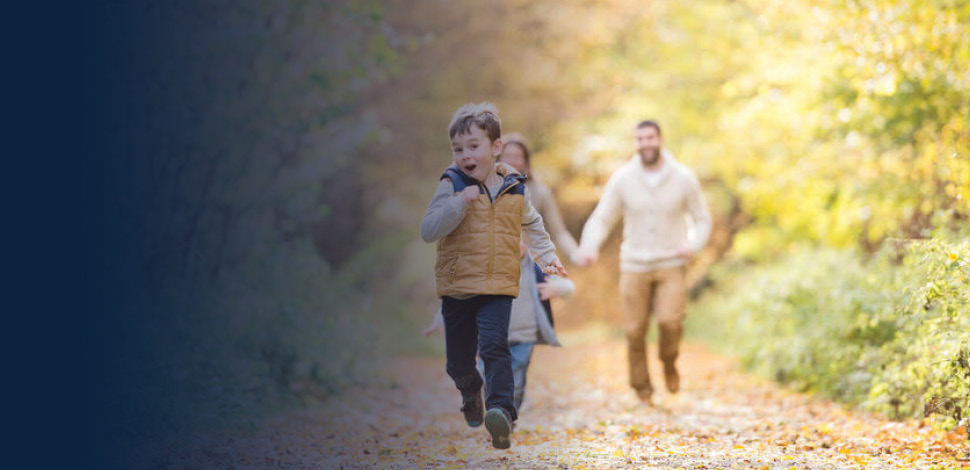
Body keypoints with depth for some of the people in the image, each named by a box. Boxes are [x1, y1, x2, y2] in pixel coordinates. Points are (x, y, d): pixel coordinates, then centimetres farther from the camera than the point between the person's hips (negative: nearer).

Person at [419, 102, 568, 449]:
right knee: (458, 361, 10)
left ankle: (501, 410, -29)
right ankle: (471, 392, 42)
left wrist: (548, 258, 15)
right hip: (456, 287, 0)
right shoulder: (452, 186, -3)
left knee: (494, 346, -22)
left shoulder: (513, 189, 6)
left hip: (498, 288, 0)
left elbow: (532, 226, 26)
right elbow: (427, 231, -13)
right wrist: (459, 203, -22)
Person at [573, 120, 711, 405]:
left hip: (671, 265, -1)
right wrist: (588, 248, -19)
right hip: (634, 266, 1)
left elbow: (702, 219, 7)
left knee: (670, 320, -20)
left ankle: (669, 363, 12)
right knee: (635, 330, -1)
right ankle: (641, 387, 20)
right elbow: (601, 219, 0)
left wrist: (693, 245, -13)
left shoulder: (683, 178, -2)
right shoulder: (622, 179, -2)